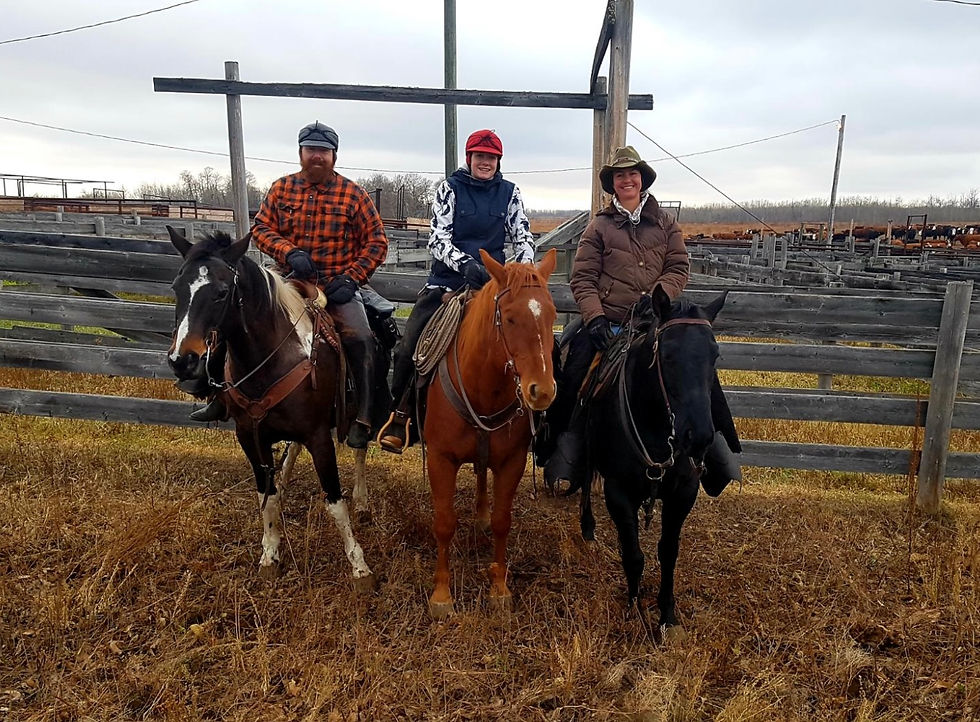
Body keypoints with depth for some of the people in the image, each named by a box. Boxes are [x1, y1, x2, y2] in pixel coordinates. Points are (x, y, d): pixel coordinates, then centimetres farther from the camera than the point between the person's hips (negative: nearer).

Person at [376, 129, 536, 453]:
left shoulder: (509, 193, 8)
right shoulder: (450, 188, 1)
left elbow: (523, 238, 4)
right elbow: (438, 239, -9)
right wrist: (466, 263, -28)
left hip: (491, 281, 2)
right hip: (447, 279, -2)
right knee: (408, 348, -9)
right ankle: (399, 415, 12)